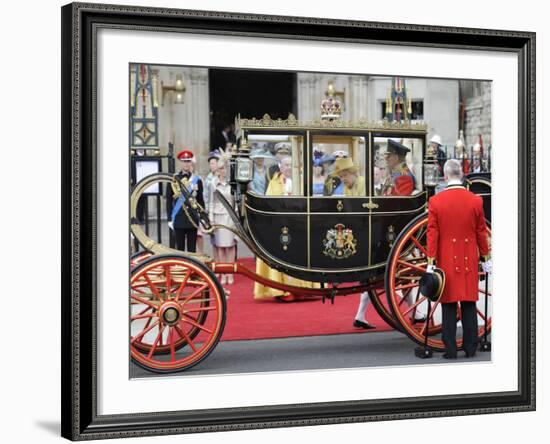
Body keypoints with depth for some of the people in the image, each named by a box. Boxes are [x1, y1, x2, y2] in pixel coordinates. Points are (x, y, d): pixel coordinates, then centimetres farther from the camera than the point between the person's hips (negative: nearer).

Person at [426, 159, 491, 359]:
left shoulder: (435, 202, -7)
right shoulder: (475, 201, -3)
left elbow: (432, 234, -6)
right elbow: (482, 233, 4)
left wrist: (430, 262, -3)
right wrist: (485, 258, 14)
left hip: (446, 261, -1)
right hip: (469, 261, 1)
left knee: (449, 306, 4)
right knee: (469, 305, 9)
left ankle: (450, 350, 5)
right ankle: (470, 348, 13)